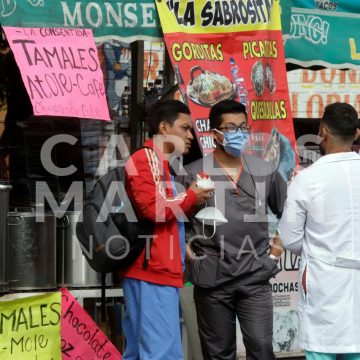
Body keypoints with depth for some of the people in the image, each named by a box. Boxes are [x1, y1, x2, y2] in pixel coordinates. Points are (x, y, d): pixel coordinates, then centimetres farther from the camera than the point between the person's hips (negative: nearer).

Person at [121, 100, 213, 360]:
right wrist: (191, 197, -5)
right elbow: (153, 208, -20)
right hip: (153, 273, -10)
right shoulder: (144, 159, -8)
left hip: (158, 273, 10)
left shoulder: (162, 164, 21)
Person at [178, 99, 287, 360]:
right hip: (212, 278, -1)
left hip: (255, 277, 1)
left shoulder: (265, 171, 6)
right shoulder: (193, 173, -3)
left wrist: (278, 248, 8)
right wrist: (186, 251, -4)